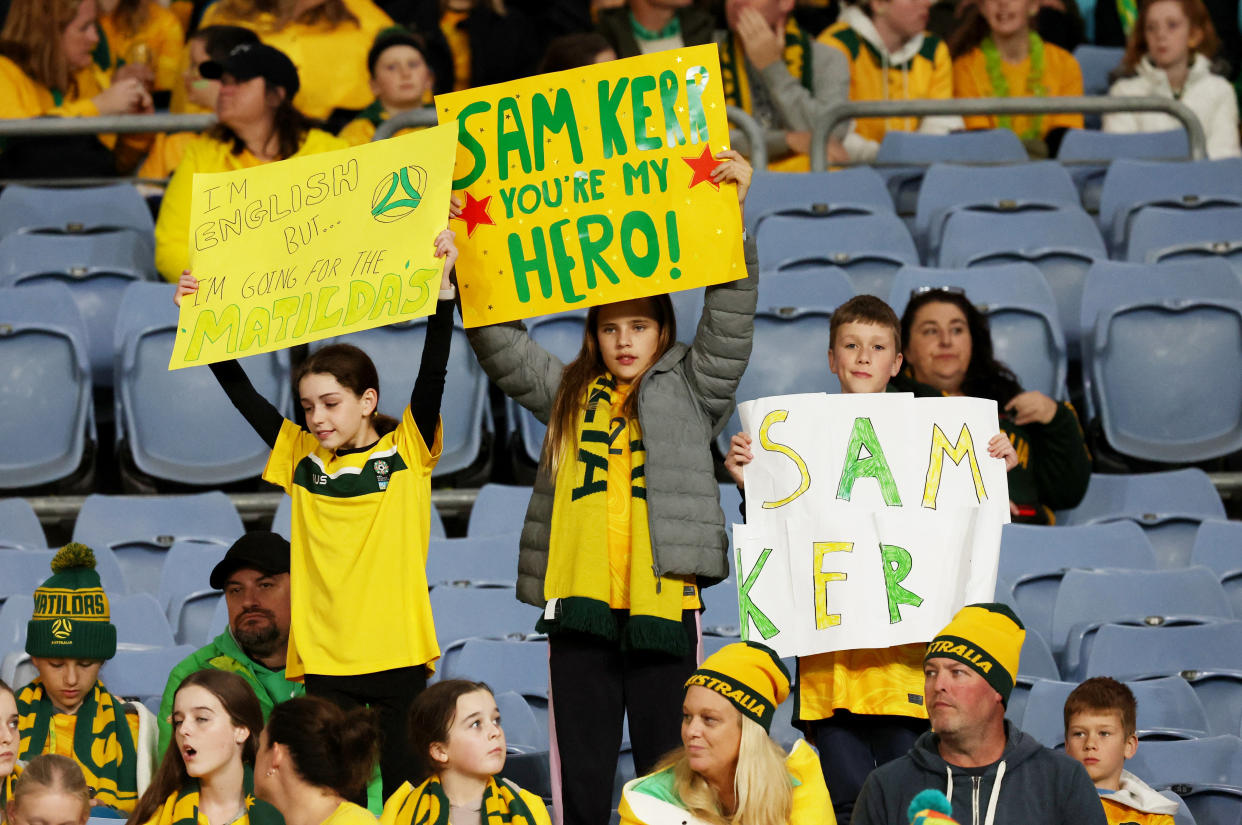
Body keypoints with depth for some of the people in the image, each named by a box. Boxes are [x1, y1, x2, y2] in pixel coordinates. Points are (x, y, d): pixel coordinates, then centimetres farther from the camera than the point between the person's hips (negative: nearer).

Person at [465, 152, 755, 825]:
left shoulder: (689, 390, 11)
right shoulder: (568, 392, 18)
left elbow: (731, 319, 1)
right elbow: (501, 344, 16)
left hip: (663, 599, -2)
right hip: (579, 602, 2)